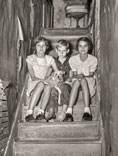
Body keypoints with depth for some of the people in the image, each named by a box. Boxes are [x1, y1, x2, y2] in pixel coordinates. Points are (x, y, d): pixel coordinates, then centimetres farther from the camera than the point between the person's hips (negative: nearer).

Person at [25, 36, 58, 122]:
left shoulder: (50, 59, 14)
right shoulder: (30, 58, 6)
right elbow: (33, 77, -5)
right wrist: (43, 80, -23)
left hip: (46, 84, 2)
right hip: (34, 85, -2)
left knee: (48, 86, -34)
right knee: (41, 84, -37)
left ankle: (41, 113, -42)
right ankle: (29, 113, -40)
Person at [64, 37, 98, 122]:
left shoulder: (93, 59, -4)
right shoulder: (73, 59, -1)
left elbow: (91, 75, -6)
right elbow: (74, 74, -2)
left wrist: (83, 76, -27)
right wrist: (77, 76, -26)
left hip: (89, 83, -1)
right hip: (76, 81, 1)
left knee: (83, 80, -35)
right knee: (77, 81, -35)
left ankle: (87, 110, -44)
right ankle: (69, 111, -47)